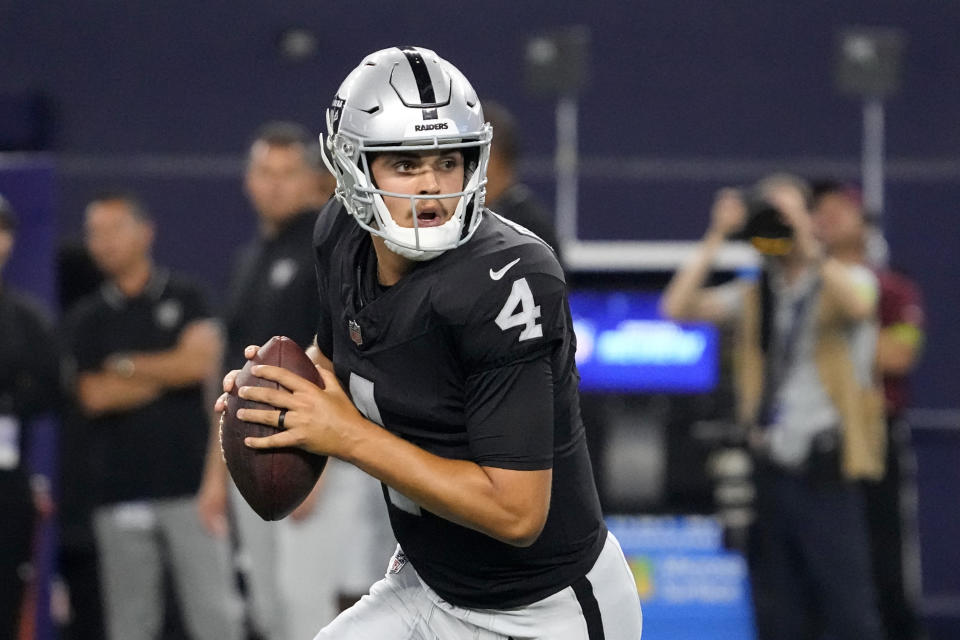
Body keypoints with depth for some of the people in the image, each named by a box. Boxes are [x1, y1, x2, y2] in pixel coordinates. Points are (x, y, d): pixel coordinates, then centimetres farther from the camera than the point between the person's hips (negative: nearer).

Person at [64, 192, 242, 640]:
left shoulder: (184, 299, 8)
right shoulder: (86, 319, 11)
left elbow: (202, 362, -8)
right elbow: (94, 396, -1)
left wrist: (126, 366, 0)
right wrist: (168, 372, -1)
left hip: (188, 482, -2)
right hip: (121, 490, 2)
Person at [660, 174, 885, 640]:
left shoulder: (848, 282, 2)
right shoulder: (752, 296, 12)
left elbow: (857, 305, -23)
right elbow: (677, 307, -1)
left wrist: (807, 241, -26)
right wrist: (715, 239, -6)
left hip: (826, 467, -4)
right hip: (770, 471, 4)